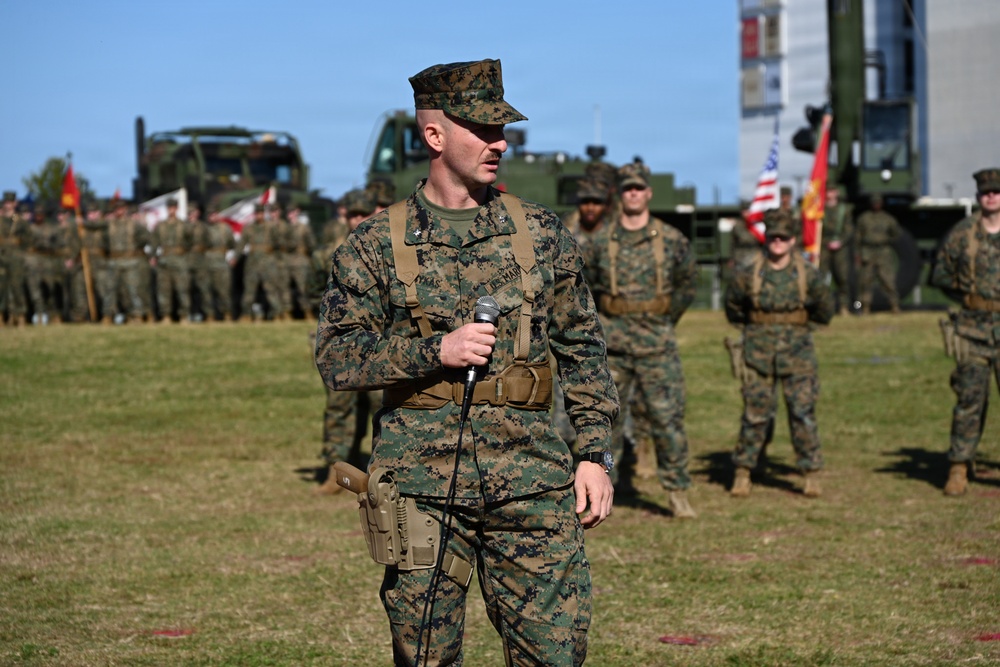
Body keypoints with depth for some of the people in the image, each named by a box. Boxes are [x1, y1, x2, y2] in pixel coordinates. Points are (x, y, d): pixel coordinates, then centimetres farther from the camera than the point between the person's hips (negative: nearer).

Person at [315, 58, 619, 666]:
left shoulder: (542, 234, 8)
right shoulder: (376, 245, 2)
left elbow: (583, 349, 12)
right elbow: (336, 358, 0)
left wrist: (595, 455, 5)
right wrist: (434, 350, -13)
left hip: (531, 480, 1)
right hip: (422, 483, -1)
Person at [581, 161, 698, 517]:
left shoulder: (671, 240, 0)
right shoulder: (600, 241, 1)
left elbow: (688, 282, 14)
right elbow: (582, 284, 15)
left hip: (657, 342, -1)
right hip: (612, 342, 1)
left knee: (668, 417, -2)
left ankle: (678, 491, 7)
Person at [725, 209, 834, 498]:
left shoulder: (808, 274, -3)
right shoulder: (749, 275, -3)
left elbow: (824, 311, 9)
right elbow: (733, 306, 13)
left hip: (797, 348, 0)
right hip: (759, 351, 0)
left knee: (803, 411, -2)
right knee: (755, 412, 2)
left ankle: (811, 474, 5)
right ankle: (742, 472, 13)